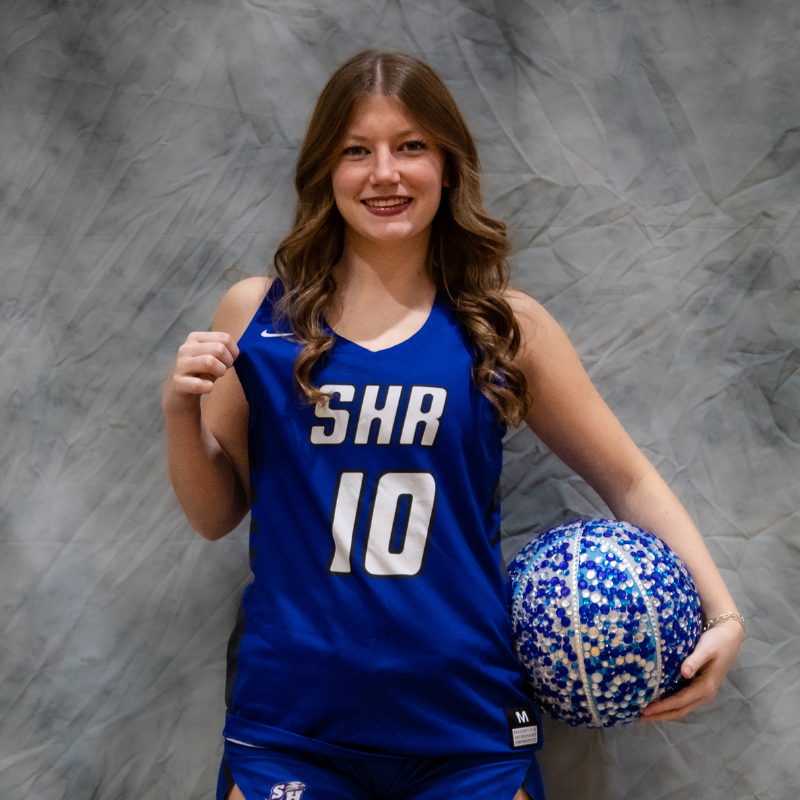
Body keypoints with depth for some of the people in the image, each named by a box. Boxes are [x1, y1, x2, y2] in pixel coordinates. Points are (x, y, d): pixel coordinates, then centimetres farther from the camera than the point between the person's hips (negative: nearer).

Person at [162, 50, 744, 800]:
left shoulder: (506, 327, -1)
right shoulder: (257, 315, 0)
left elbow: (629, 482, 5)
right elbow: (215, 514, 7)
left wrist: (722, 614, -5)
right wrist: (181, 411, -10)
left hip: (467, 728, 0)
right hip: (290, 722, 0)